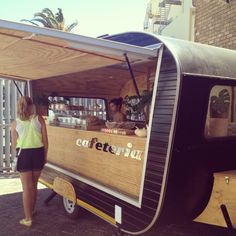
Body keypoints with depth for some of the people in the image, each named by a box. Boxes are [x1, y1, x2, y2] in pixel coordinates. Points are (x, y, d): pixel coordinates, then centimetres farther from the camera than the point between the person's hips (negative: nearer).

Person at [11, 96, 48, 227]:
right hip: (38, 153, 2)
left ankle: (28, 219, 11)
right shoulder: (39, 119, -1)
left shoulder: (15, 123, 0)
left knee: (26, 188, 6)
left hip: (24, 154, -1)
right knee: (33, 185, 19)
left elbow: (14, 145, 3)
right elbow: (45, 140, 0)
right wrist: (45, 156, 11)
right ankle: (32, 211, 37)